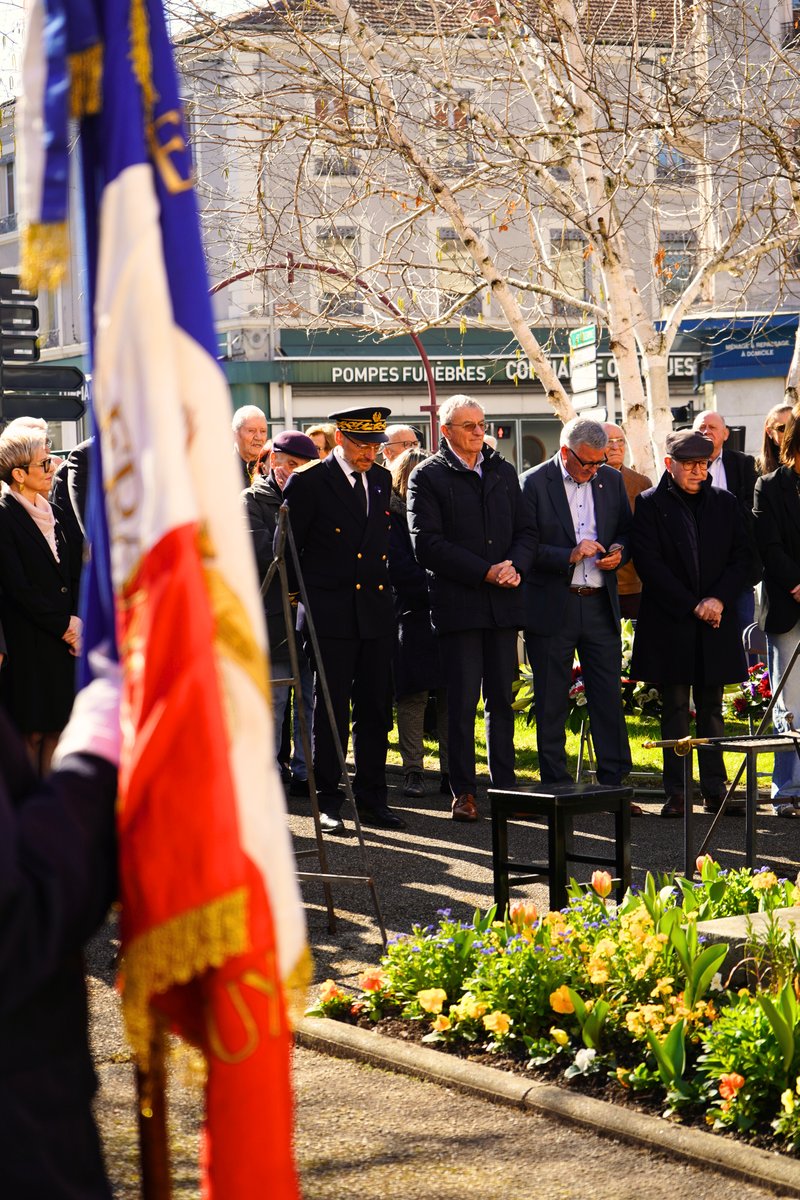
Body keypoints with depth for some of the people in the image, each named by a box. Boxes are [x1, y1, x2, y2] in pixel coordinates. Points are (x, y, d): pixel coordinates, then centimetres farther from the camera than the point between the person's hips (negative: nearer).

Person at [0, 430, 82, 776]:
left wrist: (76, 618, 0)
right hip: (29, 643, -7)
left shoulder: (46, 512, 13)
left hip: (64, 634, 7)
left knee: (57, 725, 7)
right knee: (32, 731, -2)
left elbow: (70, 572, 15)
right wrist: (62, 626, -10)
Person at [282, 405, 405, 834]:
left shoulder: (382, 480, 12)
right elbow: (288, 548, -1)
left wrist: (384, 586, 14)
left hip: (376, 612, 5)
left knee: (375, 710, 7)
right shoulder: (308, 483, -5)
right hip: (331, 613, -5)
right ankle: (328, 801, 6)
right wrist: (302, 595, 1)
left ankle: (371, 798, 15)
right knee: (330, 712, 0)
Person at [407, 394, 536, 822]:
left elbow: (525, 530, 14)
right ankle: (463, 791, 3)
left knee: (502, 699, 8)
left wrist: (515, 566, -8)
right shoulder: (427, 477, -1)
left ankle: (504, 785, 13)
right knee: (462, 701, -3)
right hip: (457, 602, -4)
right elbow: (427, 543, -9)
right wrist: (485, 572, -14)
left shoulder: (503, 472, 15)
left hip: (503, 602, 4)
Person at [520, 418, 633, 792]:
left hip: (600, 605, 3)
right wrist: (569, 555, -20)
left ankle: (614, 782, 7)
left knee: (609, 698, 1)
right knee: (551, 705, 4)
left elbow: (627, 532, 19)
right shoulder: (533, 483, -6)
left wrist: (618, 552, -3)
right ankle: (556, 786, 12)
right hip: (551, 608, -3)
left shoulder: (611, 480, 9)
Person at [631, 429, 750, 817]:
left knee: (711, 709, 7)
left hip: (715, 624, 3)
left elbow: (741, 557, 6)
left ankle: (715, 790, 12)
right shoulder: (650, 504, -2)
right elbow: (649, 563, -8)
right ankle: (675, 793, 5)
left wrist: (718, 599, -10)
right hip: (670, 622, -3)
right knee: (675, 709, 2)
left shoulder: (725, 503, 9)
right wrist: (692, 606, -12)